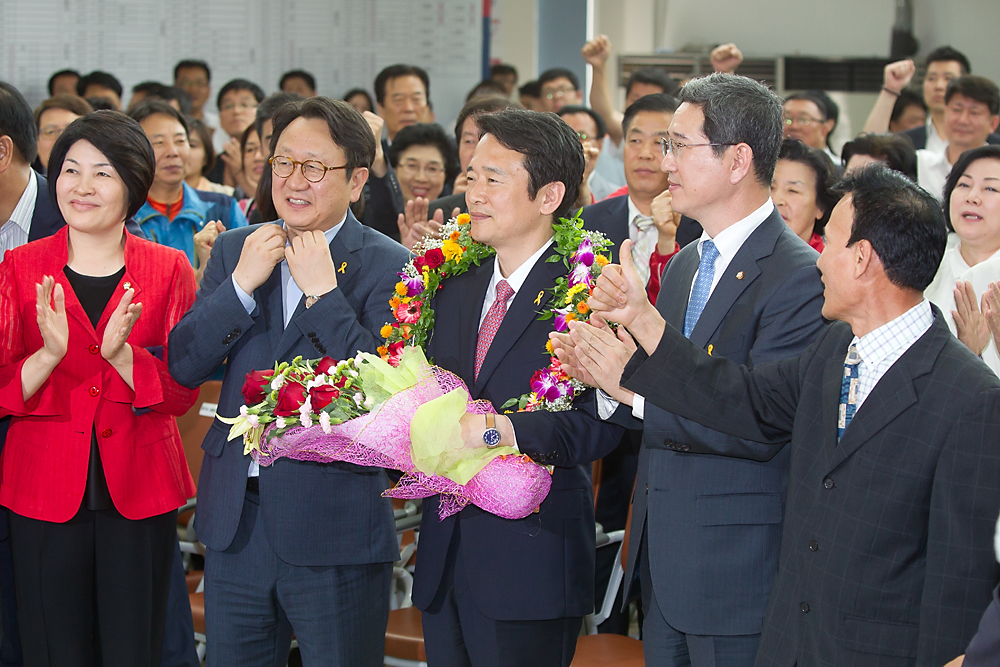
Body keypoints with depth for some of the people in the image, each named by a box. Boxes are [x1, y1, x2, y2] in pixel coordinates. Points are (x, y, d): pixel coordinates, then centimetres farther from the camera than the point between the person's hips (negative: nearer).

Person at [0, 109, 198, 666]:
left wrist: (120, 352, -19)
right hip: (45, 492, 0)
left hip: (139, 494, 0)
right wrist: (49, 354, -21)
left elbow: (182, 395, -2)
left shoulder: (169, 270, 3)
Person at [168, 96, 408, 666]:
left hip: (335, 527, -4)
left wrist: (322, 291, -19)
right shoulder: (235, 249, 8)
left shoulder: (389, 267, -7)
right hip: (236, 516, 4)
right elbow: (184, 367, 0)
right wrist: (242, 283, -11)